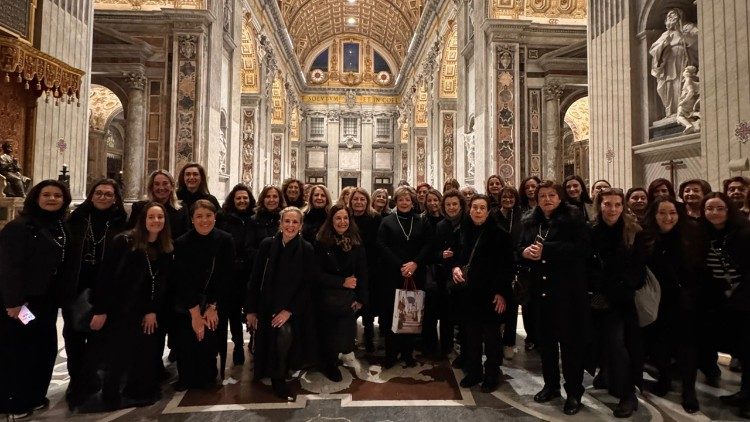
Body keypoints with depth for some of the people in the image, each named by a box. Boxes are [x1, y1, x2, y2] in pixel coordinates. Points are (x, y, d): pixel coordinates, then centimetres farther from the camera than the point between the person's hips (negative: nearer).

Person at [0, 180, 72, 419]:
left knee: (46, 347, 14)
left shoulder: (61, 227, 9)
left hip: (48, 299, 7)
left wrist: (61, 295, 9)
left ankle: (35, 396, 30)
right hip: (22, 300, -7)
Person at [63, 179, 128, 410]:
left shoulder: (121, 224, 0)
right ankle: (80, 379, 30)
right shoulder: (77, 218, 4)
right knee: (73, 333, 12)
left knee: (99, 333, -1)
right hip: (74, 287, 2)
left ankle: (81, 384, 14)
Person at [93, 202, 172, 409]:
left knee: (145, 354, 8)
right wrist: (100, 310, -14)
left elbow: (162, 283, 6)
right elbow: (105, 276, -13)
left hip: (147, 312, 5)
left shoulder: (166, 249, 4)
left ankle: (138, 392, 26)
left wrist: (153, 311, -1)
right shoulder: (124, 241, -12)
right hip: (120, 309, -5)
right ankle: (111, 397, 20)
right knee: (118, 355, 2)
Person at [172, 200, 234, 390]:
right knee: (185, 340, -4)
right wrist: (195, 313, -14)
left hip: (215, 300, 0)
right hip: (186, 302, 0)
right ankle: (186, 379, 21)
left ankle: (207, 379, 18)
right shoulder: (182, 243, -12)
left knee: (209, 338, -6)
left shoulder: (225, 240, -10)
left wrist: (212, 307, -9)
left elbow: (226, 276, -8)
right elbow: (183, 281, -12)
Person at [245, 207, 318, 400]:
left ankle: (278, 377, 7)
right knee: (268, 341, -9)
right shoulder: (268, 244, -6)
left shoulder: (307, 249, -8)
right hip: (268, 304, 1)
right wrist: (250, 310, 0)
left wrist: (289, 311, -14)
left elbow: (308, 284, -7)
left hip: (293, 308, -1)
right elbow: (255, 279, -1)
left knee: (286, 333, -19)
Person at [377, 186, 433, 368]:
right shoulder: (387, 222, 4)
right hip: (392, 275, -1)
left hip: (415, 275, 2)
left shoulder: (421, 221, 10)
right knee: (392, 313, 1)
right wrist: (400, 266, -13)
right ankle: (391, 353, 14)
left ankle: (408, 352, 20)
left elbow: (428, 245, 2)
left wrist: (415, 263, -13)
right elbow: (382, 247, -5)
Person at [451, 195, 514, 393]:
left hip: (490, 293, -4)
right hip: (468, 292, 4)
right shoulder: (463, 232, 5)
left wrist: (502, 293, -13)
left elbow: (507, 265, -9)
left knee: (491, 336, 7)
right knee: (471, 334, 12)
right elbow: (457, 257, 15)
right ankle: (473, 372, 27)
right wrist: (455, 267, -7)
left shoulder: (499, 233, -7)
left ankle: (492, 375, 23)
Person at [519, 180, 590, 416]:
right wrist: (525, 252, -13)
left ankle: (574, 392, 18)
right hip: (540, 289, 5)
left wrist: (546, 249, -22)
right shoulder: (529, 221, 10)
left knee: (570, 340, 3)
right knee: (546, 339, 14)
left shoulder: (573, 217, -5)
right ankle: (551, 385, 31)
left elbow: (582, 248, -17)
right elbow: (519, 248, 11)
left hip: (567, 289, -5)